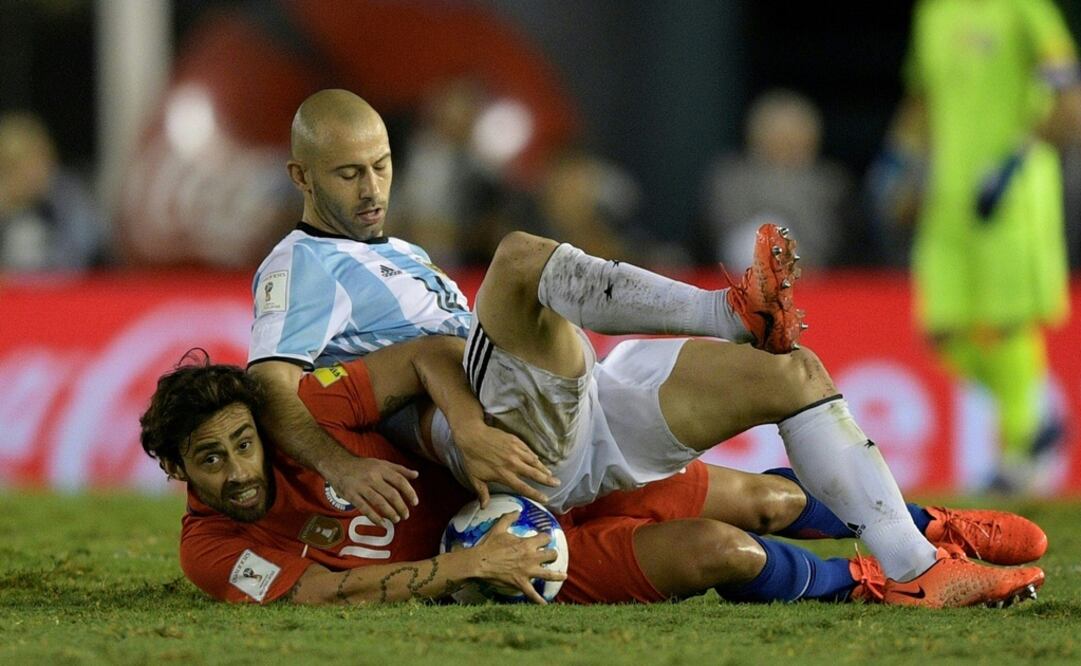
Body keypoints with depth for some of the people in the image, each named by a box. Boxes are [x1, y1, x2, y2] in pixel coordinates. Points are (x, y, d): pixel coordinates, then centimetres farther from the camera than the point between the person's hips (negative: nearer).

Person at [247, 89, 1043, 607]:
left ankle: (916, 568, -10)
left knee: (793, 373, 2)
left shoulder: (401, 257, 33)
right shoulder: (300, 270, 3)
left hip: (577, 419, 9)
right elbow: (270, 388, -15)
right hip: (502, 435, -9)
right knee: (522, 256, -33)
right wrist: (343, 465, -31)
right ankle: (737, 313, -36)